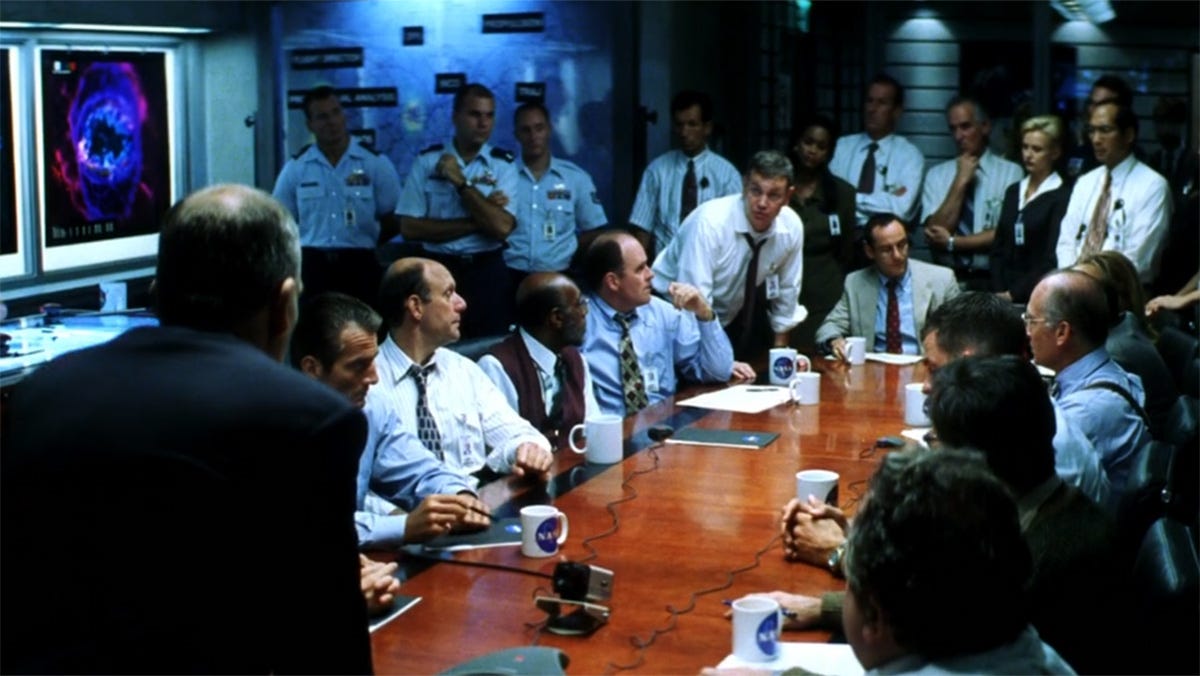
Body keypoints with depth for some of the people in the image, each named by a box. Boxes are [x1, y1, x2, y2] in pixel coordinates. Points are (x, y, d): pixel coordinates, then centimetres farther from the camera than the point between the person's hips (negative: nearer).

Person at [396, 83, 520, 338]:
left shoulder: (503, 164, 0)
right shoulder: (427, 160, 0)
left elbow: (501, 227, -13)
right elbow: (410, 228, -7)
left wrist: (461, 183, -12)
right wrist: (476, 223, -12)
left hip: (487, 272, 0)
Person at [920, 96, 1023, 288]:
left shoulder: (1010, 172, 3)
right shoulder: (936, 175, 10)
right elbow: (934, 234, -2)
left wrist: (952, 242, -3)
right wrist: (960, 181, -4)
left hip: (990, 279, -2)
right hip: (946, 276, 2)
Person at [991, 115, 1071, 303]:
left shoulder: (1062, 196, -6)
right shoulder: (1013, 192, 15)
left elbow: (1052, 259, -11)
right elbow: (998, 249, 11)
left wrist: (1014, 294, -11)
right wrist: (999, 291, -2)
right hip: (1004, 296, 5)